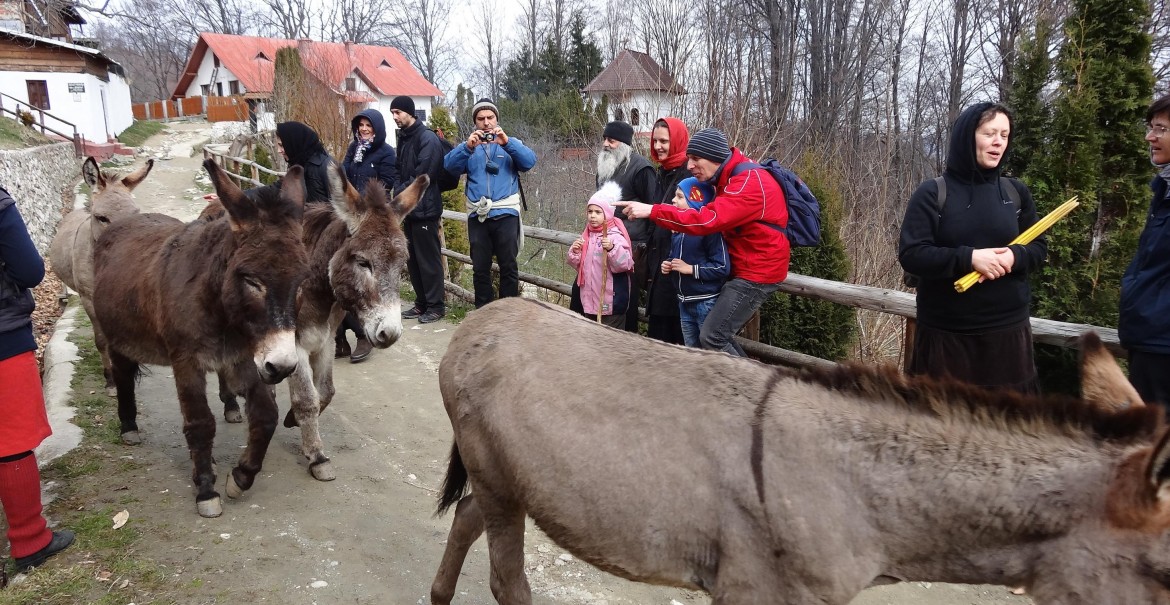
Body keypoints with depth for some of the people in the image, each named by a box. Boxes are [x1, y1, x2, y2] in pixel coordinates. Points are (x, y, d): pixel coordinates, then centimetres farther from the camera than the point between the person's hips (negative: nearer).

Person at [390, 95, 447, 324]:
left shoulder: (427, 139, -11)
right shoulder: (403, 138, 14)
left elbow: (422, 177, -18)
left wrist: (398, 194, -15)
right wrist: (398, 195, 0)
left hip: (424, 209, -8)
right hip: (408, 209, 8)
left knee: (429, 259, -2)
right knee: (412, 259, 12)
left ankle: (436, 305, 7)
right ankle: (422, 303, 22)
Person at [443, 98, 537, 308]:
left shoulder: (510, 143, 10)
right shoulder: (469, 146, 13)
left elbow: (529, 161, -10)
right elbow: (450, 165, -5)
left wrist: (506, 142, -24)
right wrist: (468, 147, -21)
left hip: (505, 213, -2)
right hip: (477, 215, 2)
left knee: (508, 266, 1)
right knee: (480, 267, 8)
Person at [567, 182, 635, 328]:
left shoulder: (615, 236, -13)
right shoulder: (586, 236, 10)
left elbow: (625, 264, -22)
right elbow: (578, 265, 15)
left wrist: (612, 248, -36)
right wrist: (574, 252, -4)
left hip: (610, 301, -7)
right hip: (589, 300, 8)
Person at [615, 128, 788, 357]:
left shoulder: (750, 182, -22)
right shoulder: (732, 177, 11)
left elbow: (708, 219, -31)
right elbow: (721, 219, 6)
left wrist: (652, 211, -33)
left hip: (757, 271, -10)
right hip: (745, 268, 10)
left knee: (711, 337, -10)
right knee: (721, 334, 11)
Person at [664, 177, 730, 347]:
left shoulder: (710, 229, -18)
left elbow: (722, 267, -22)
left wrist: (690, 269, -20)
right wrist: (666, 265, 2)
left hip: (706, 303, -8)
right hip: (685, 302, 8)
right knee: (690, 350, 19)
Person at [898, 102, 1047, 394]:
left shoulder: (1016, 192, 6)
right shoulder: (932, 193, -6)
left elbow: (1039, 247, 10)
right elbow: (910, 254, -12)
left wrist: (1014, 256, -13)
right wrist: (968, 258, -23)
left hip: (1007, 329, 4)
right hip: (945, 332, -3)